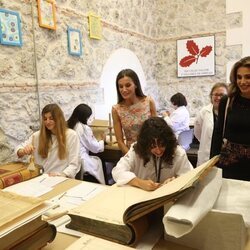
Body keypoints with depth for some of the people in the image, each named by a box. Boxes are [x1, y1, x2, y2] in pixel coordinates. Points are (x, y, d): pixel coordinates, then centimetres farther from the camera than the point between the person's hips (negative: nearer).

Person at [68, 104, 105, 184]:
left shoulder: (69, 125, 8)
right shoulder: (85, 128, -11)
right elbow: (95, 148, -2)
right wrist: (102, 140, 15)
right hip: (81, 161, -6)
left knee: (95, 159, 21)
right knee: (97, 160, 19)